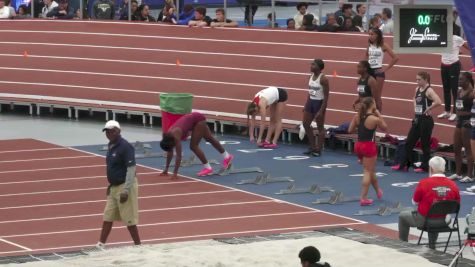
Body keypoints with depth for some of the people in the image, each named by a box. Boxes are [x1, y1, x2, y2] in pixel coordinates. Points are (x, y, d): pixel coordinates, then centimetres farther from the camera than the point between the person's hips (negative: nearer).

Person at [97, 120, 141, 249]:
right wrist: (110, 185, 20)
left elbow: (131, 169, -21)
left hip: (125, 186, -9)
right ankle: (101, 245, 14)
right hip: (114, 187, 9)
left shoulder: (125, 147, -18)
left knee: (129, 220, -2)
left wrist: (125, 190, -24)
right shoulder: (111, 145, 9)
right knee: (108, 218, 9)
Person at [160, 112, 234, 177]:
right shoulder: (168, 136, -10)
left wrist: (175, 173, -34)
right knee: (209, 138, 23)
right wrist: (166, 169, 3)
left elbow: (178, 155, -32)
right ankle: (227, 156, 41)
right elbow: (170, 153, 1)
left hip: (198, 119, -8)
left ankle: (208, 168, 3)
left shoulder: (175, 135, -31)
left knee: (193, 146, -9)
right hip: (194, 120, 8)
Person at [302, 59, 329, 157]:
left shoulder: (323, 79, -16)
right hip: (311, 102, 9)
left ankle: (318, 149, 8)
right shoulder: (311, 76, 7)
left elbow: (326, 96, -16)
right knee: (305, 124, 11)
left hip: (319, 103, -9)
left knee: (320, 127, 1)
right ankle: (312, 146, 23)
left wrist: (321, 110, -20)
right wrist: (306, 106, 13)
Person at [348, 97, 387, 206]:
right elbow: (385, 128, 1)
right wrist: (379, 114, 0)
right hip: (369, 146, -6)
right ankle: (363, 198, -1)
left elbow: (350, 130, 4)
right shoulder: (374, 119, -16)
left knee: (370, 170, 23)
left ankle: (378, 191, 41)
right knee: (368, 172, 2)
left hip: (359, 145, 6)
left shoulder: (357, 116, -1)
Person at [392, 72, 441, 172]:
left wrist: (428, 109, -19)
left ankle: (425, 166, 10)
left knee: (425, 144, 1)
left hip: (426, 120, -8)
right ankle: (403, 164, 16)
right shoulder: (417, 89, 9)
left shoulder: (429, 91, -15)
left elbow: (438, 102, -31)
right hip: (417, 119, 8)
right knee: (409, 142, 10)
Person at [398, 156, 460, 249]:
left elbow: (415, 201, -5)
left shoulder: (424, 183, -20)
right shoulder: (453, 185, -11)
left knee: (403, 215, 24)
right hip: (444, 222, 4)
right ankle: (432, 246, 46)